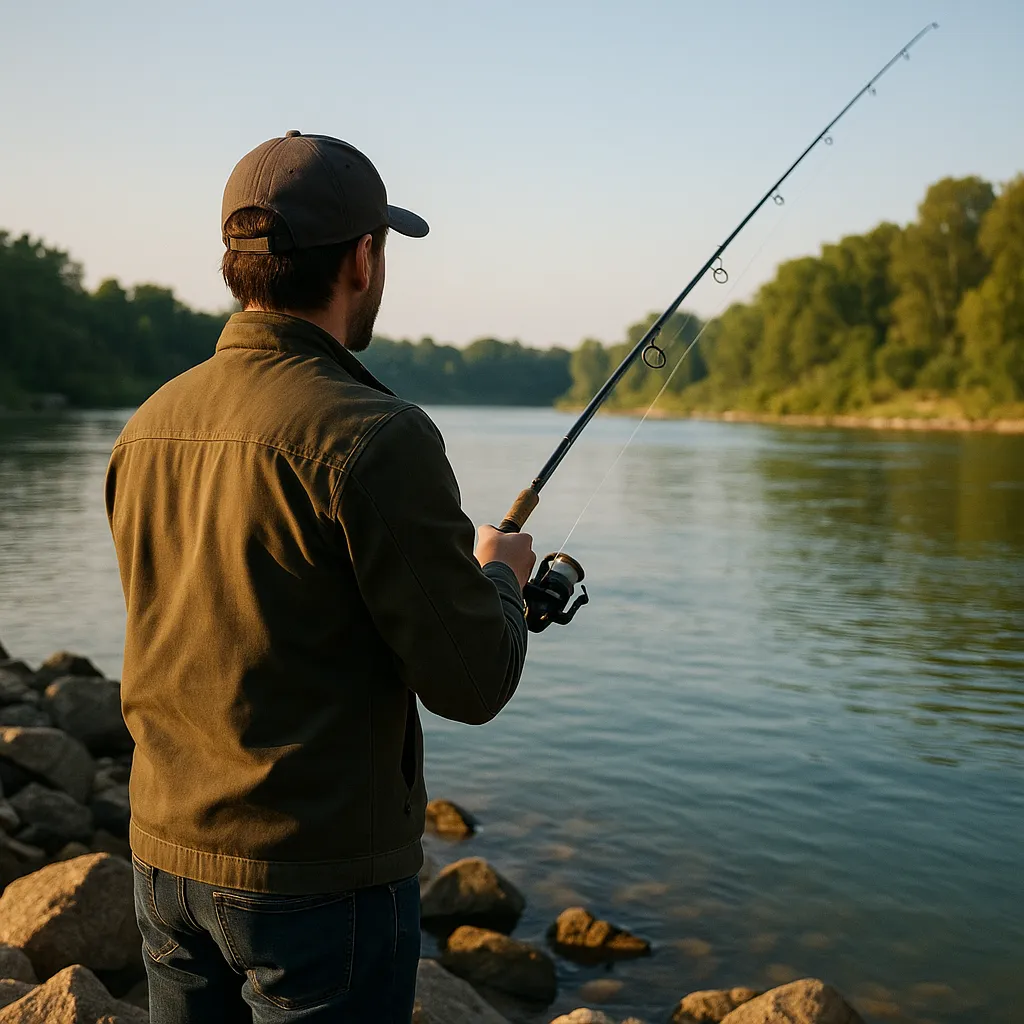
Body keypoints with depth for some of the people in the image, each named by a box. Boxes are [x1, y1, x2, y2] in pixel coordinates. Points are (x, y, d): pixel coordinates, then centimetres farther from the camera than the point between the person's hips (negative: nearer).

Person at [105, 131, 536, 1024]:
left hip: (167, 856, 7)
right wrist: (500, 574, 3)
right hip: (319, 875, -6)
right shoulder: (374, 437, -21)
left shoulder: (150, 425, 2)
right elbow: (474, 683, -18)